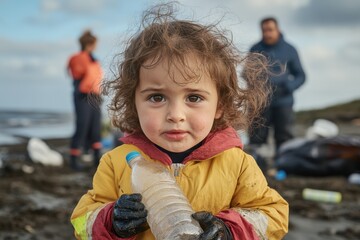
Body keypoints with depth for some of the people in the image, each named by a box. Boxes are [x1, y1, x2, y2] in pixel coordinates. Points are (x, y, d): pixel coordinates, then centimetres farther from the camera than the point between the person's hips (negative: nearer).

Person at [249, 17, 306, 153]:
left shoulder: (289, 50, 6)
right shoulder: (256, 50, 6)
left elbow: (300, 75, 9)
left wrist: (289, 86, -10)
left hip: (283, 102, 0)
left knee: (284, 139, 3)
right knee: (257, 139, 1)